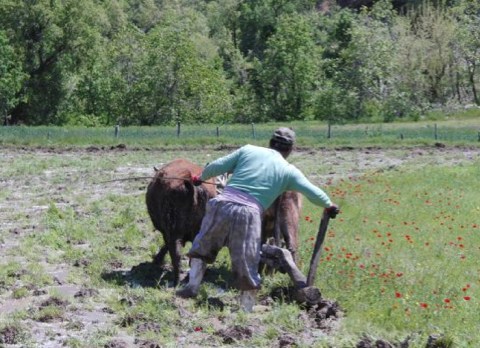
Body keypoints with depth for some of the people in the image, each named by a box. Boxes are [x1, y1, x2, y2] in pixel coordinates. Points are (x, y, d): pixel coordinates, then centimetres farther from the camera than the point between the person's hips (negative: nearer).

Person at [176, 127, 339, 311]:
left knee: (203, 245, 25)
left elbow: (216, 166, 11)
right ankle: (246, 311, 11)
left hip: (223, 203, 2)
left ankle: (192, 286, 23)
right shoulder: (289, 171, 14)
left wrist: (200, 178, 29)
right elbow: (314, 194, 13)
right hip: (249, 213, -1)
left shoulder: (249, 150, 16)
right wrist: (330, 206, 33)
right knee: (247, 267, 8)